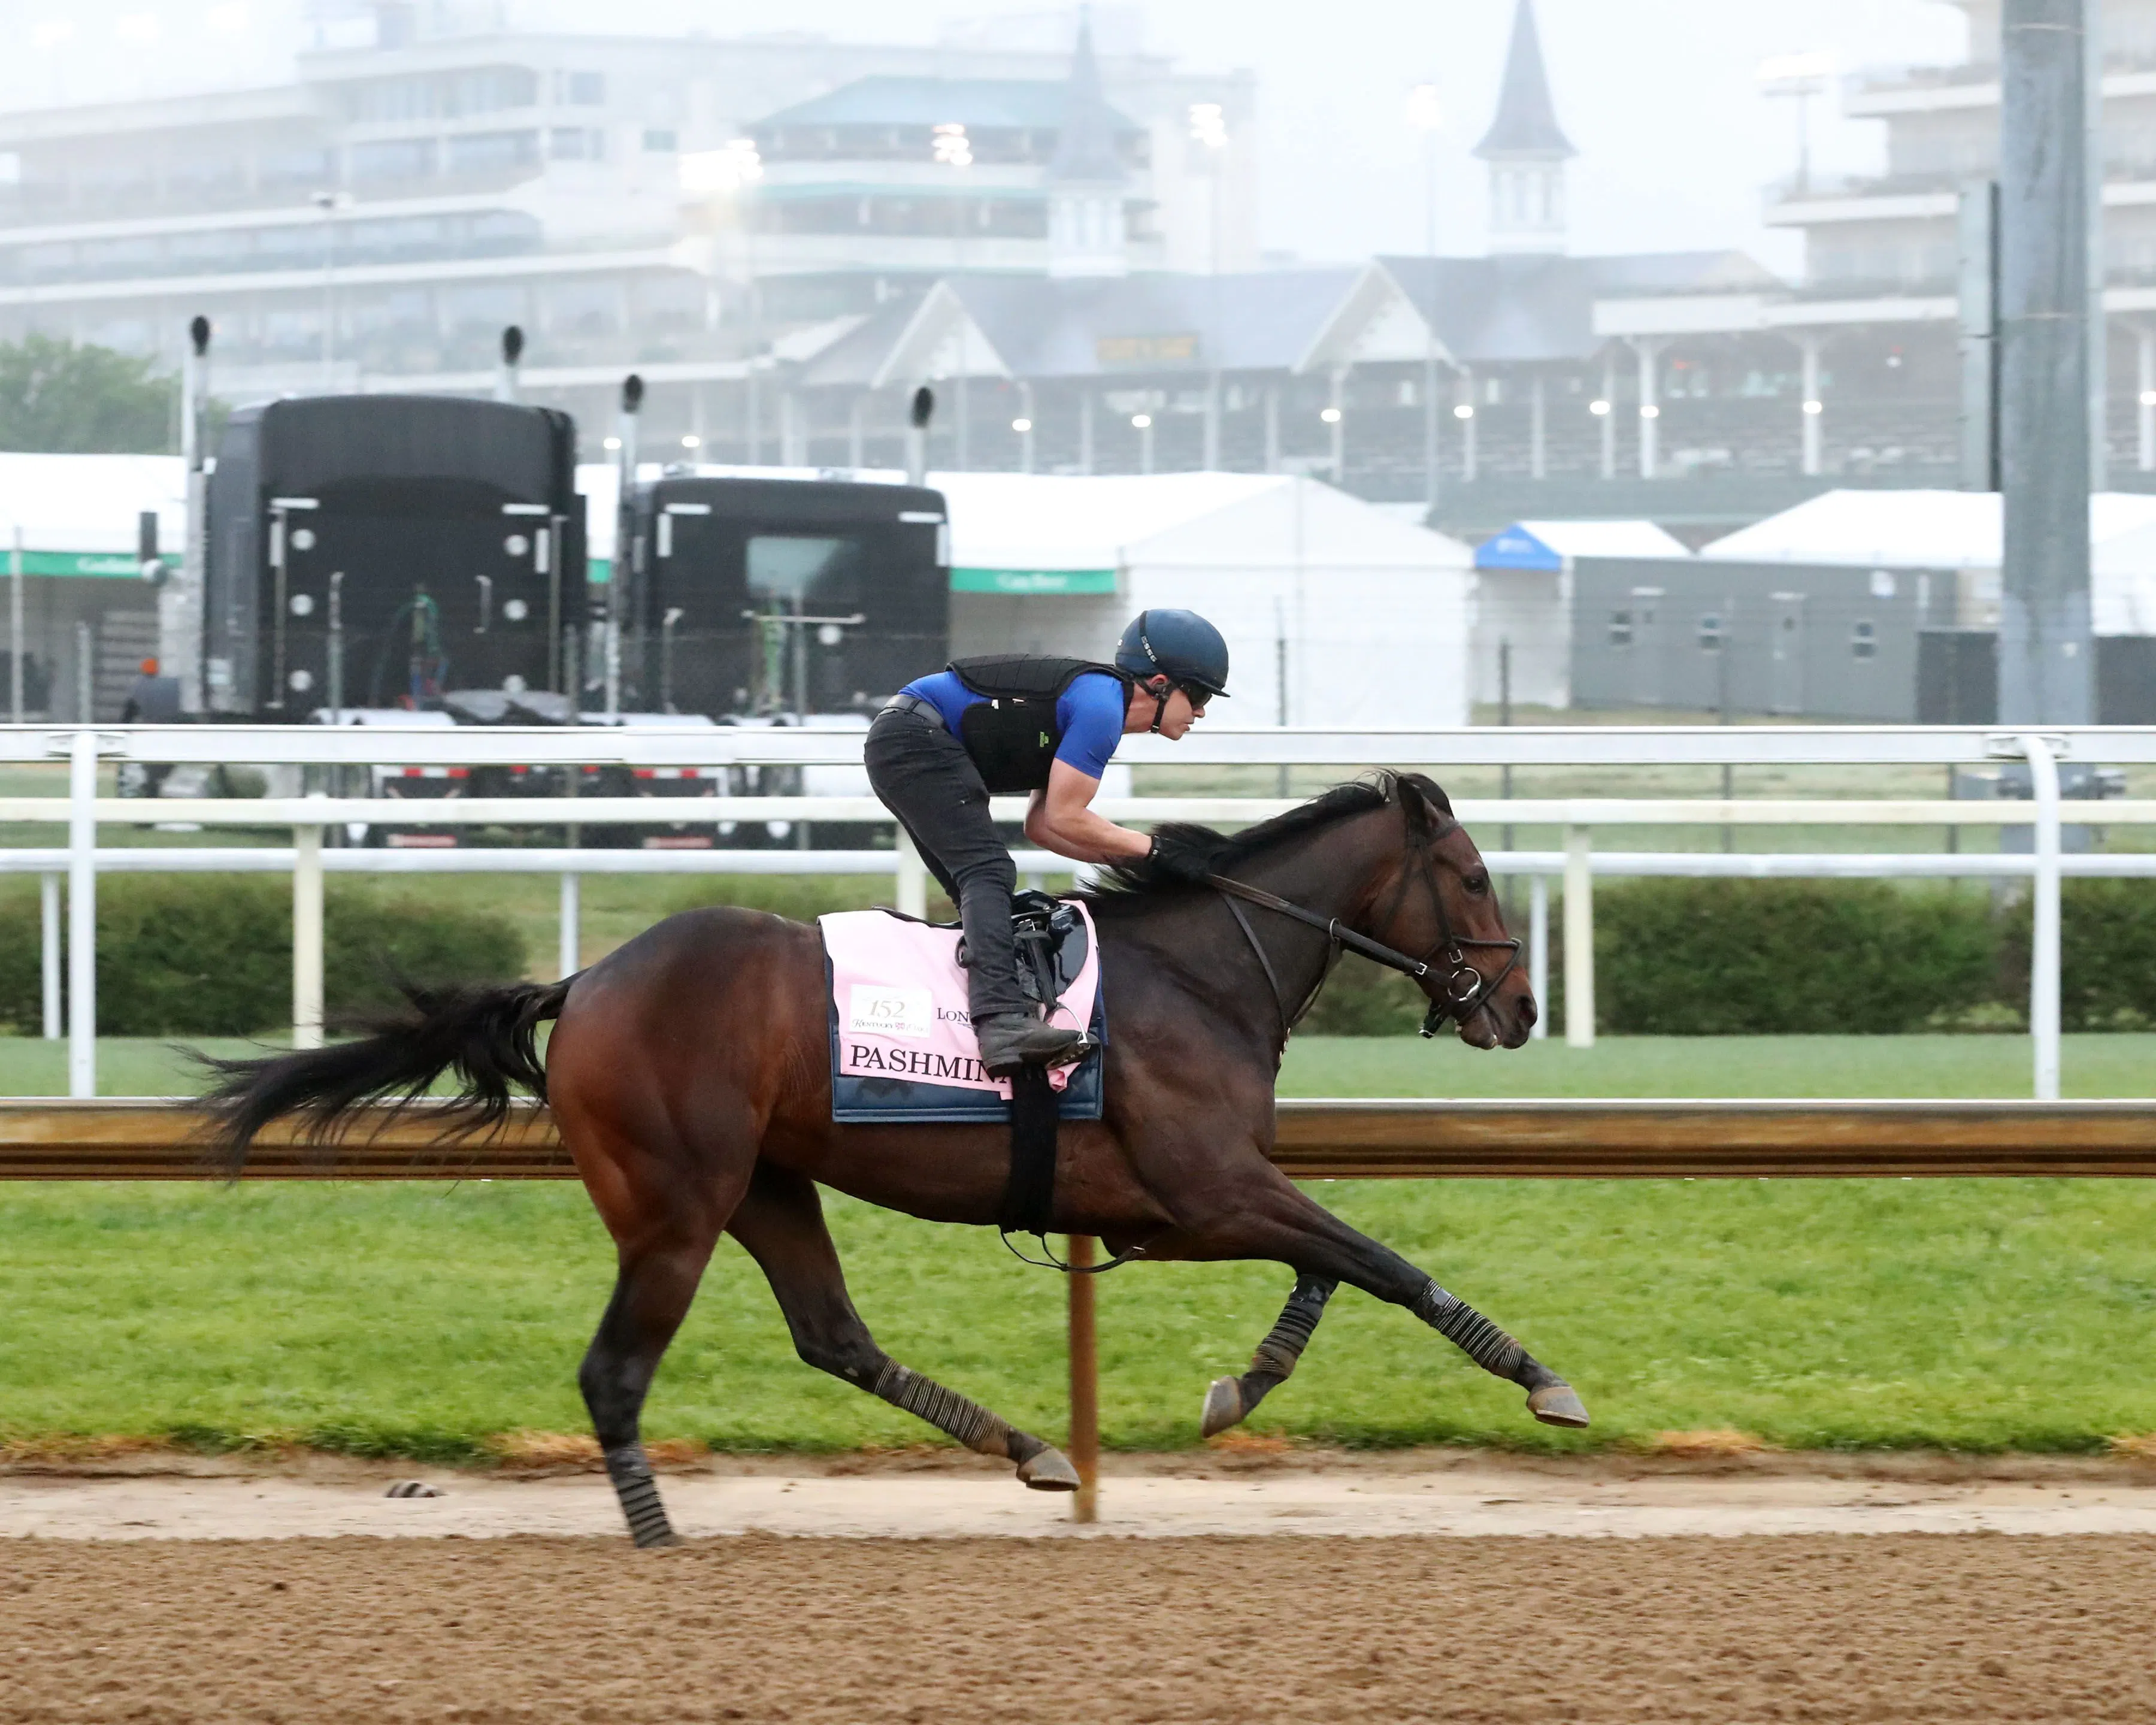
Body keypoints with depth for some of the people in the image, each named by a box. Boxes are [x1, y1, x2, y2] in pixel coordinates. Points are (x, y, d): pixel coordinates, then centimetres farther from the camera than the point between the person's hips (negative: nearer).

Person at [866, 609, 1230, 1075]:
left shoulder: (1097, 702, 19)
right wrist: (1151, 849, -4)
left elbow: (1040, 826, 19)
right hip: (918, 743, -11)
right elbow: (1064, 818, -14)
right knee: (989, 872, -23)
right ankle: (1002, 1021, -40)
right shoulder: (1100, 708, -13)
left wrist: (1132, 858, 13)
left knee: (981, 893, 12)